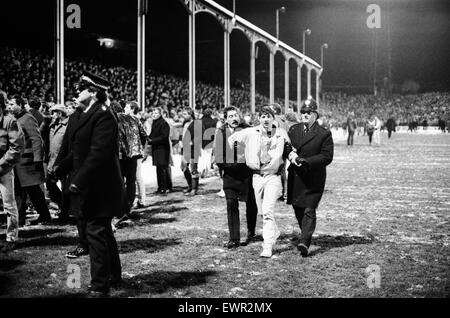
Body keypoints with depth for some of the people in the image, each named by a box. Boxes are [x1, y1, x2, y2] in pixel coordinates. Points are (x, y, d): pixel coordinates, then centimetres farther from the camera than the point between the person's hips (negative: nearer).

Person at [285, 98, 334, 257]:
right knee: (297, 208, 14)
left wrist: (305, 161, -19)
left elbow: (327, 157, -11)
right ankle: (306, 235, 34)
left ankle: (305, 242, -12)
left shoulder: (324, 134, -6)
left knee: (309, 210, -9)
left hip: (314, 179, -5)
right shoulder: (293, 129, 8)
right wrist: (290, 154, -13)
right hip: (295, 177, 5)